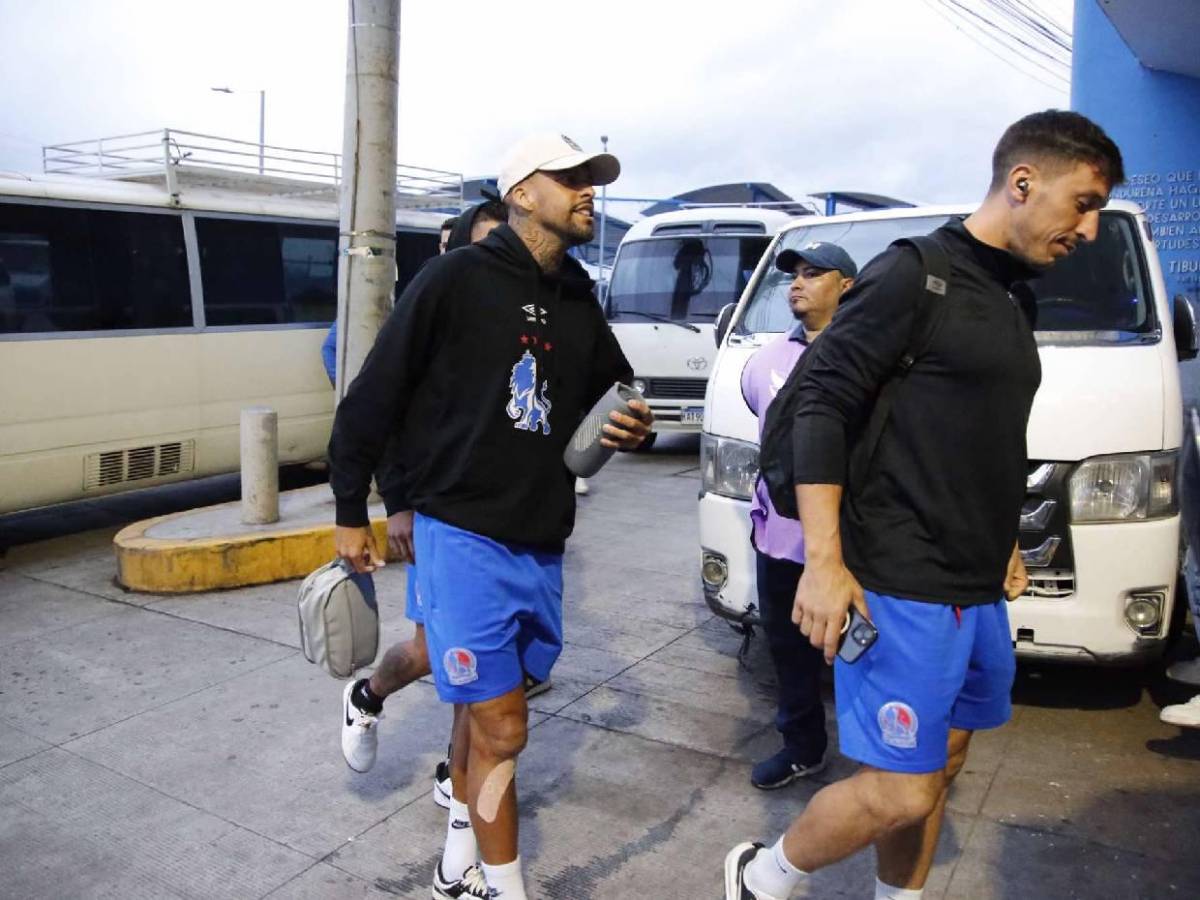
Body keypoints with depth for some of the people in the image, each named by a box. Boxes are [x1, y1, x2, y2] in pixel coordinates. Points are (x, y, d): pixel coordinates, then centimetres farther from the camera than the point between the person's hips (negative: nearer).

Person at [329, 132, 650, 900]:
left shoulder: (580, 301, 8)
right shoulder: (457, 278, -10)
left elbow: (614, 393, 20)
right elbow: (373, 397, -8)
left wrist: (631, 429, -4)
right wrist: (351, 511, -3)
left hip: (543, 543, 6)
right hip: (465, 536, -6)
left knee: (486, 710, 19)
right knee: (501, 728, -3)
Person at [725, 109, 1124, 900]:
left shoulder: (1011, 300, 15)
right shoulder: (913, 275, -11)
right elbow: (823, 405, -16)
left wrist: (1001, 541, 19)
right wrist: (824, 561, -21)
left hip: (979, 591, 9)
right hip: (902, 591, -9)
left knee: (941, 769, 15)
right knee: (902, 791, -4)